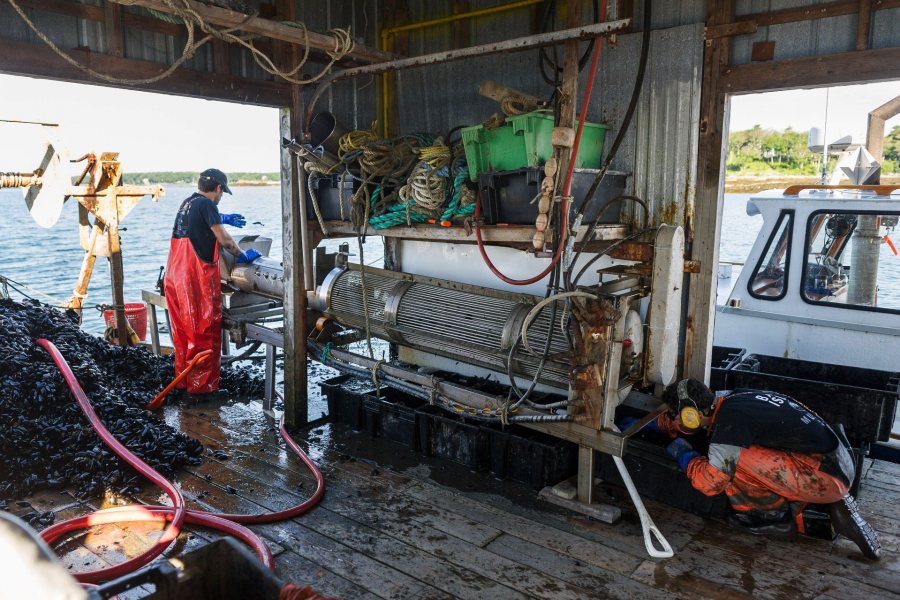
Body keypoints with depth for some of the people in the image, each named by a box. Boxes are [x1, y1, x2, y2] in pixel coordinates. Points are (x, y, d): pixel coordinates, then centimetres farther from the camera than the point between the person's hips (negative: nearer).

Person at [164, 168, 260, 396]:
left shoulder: (187, 202, 15)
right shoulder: (206, 204, -11)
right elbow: (225, 240, -12)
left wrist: (222, 218, 46)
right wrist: (243, 256, 2)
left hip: (175, 275, 9)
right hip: (197, 277, -9)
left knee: (183, 330, 16)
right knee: (204, 332, 0)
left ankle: (184, 380, 26)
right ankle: (202, 385, 5)